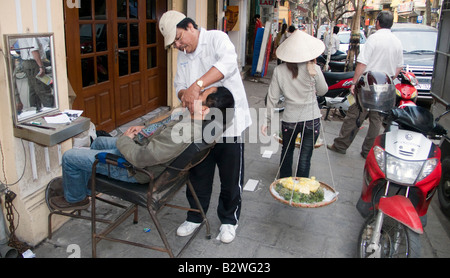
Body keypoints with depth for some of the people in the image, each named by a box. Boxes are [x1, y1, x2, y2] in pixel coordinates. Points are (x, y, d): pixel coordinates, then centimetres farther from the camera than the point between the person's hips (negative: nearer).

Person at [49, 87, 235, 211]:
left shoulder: (182, 134, -41)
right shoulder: (199, 120, -12)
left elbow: (139, 157, -33)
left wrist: (124, 139, -14)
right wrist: (145, 129, -1)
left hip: (137, 169, -9)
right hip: (146, 148, 9)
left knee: (69, 157, 2)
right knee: (99, 142, 30)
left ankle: (75, 198, 30)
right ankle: (83, 187, 47)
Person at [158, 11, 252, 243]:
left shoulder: (216, 38, -11)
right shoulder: (182, 55, 11)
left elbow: (228, 62, -31)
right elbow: (179, 85, 11)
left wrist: (197, 85, -40)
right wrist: (185, 94, -14)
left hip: (230, 122, -6)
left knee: (230, 178, 8)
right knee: (198, 175, 17)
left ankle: (229, 220, 29)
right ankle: (195, 217, 36)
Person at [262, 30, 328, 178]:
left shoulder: (279, 70, -9)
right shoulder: (314, 69, -11)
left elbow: (272, 98, -5)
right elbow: (323, 91, 4)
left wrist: (266, 120, 3)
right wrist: (315, 70, -1)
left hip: (289, 119, 2)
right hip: (311, 119, -1)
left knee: (287, 151, 24)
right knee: (305, 158, 8)